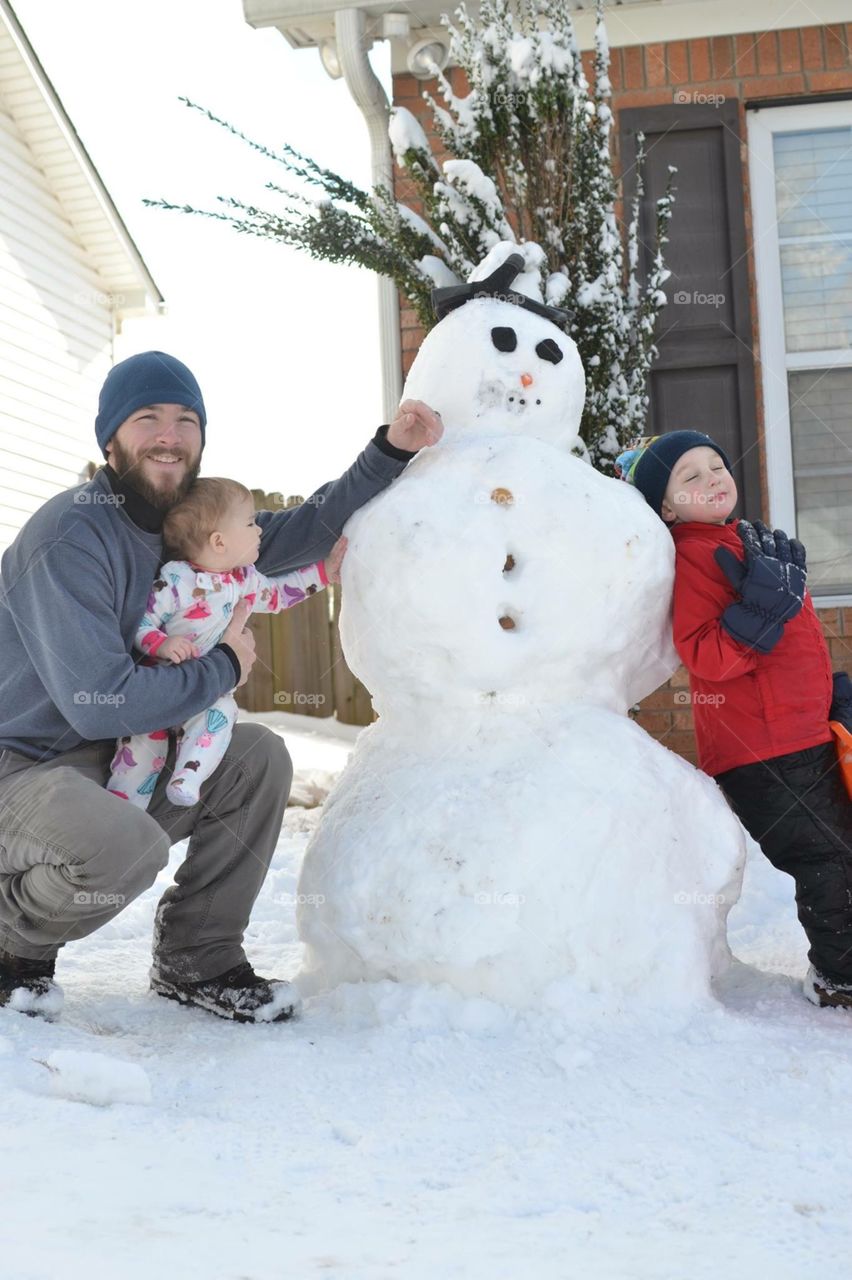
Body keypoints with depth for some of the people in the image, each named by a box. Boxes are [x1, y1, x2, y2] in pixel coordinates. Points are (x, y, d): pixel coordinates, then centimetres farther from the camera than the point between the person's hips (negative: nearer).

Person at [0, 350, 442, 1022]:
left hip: (110, 764, 9)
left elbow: (301, 531, 13)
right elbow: (99, 703, -28)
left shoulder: (190, 524, 5)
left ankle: (197, 959, 7)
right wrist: (223, 669, -15)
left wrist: (390, 452, 2)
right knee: (128, 846, -35)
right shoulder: (69, 537, -22)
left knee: (259, 758, -2)